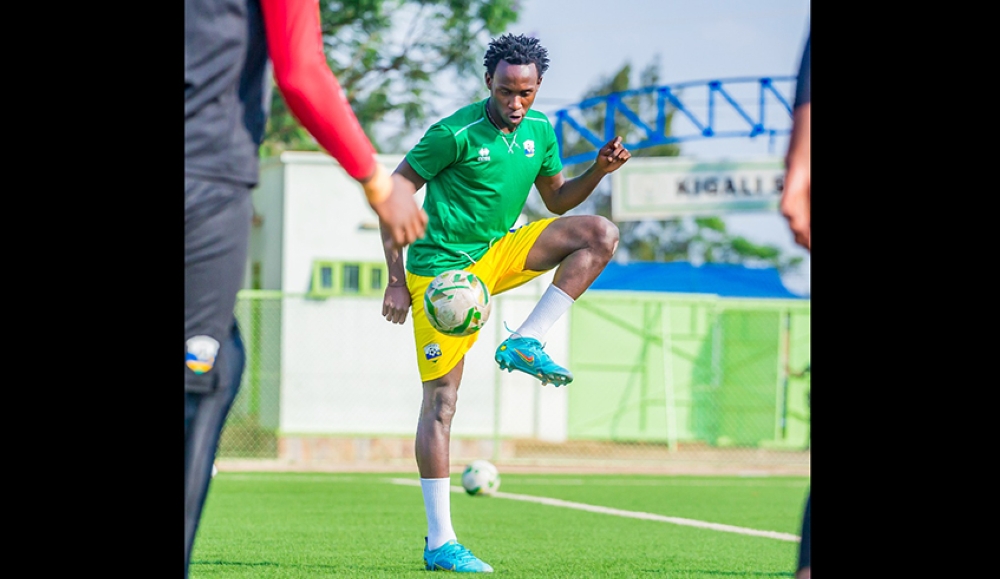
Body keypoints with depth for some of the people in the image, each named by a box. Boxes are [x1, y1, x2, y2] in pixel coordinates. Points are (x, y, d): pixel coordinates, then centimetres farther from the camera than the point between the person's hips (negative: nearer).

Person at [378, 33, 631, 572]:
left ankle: (524, 343, -9)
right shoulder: (455, 133, -17)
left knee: (601, 234, -9)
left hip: (500, 254, 6)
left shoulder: (539, 131, 2)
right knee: (441, 401, -8)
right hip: (443, 268, -6)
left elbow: (556, 200, 17)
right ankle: (440, 544, -4)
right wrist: (396, 280, -13)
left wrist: (598, 171, -3)